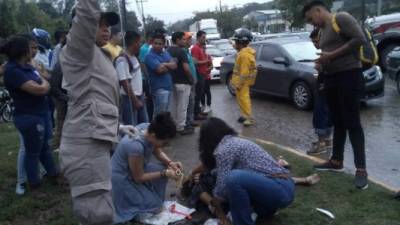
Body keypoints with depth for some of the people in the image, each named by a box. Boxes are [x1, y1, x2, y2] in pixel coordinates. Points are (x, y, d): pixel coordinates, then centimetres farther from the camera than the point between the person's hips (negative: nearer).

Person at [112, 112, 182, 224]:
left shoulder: (149, 128, -15)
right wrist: (165, 173, -20)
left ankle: (155, 200, 13)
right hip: (122, 179, -8)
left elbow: (158, 152, 5)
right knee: (153, 207, -7)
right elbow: (139, 178, -21)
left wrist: (170, 163, -12)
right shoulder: (136, 146, -37)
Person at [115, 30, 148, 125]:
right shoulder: (122, 60, -19)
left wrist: (141, 95, 18)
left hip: (139, 96, 9)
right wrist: (135, 100, -20)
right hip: (130, 99, -9)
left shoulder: (134, 57, 10)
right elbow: (125, 83, -21)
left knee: (145, 124, 16)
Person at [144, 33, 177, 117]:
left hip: (168, 86, 8)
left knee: (166, 113, 17)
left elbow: (174, 65, 2)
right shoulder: (150, 56, -11)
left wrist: (165, 64, -14)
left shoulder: (166, 53, 13)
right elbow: (160, 69, -22)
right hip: (159, 88, -8)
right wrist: (169, 67, -3)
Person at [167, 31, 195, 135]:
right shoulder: (181, 51, -15)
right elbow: (186, 68, -21)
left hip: (171, 82, 8)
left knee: (173, 105, 15)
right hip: (182, 82, -8)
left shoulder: (167, 51, 8)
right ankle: (181, 127, 7)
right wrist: (191, 79, -8)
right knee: (182, 106, 1)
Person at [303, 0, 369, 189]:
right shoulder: (323, 31, 18)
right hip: (331, 78, 9)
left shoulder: (341, 18, -7)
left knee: (352, 123, -8)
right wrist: (322, 63, 5)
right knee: (338, 122, 12)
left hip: (349, 76, -9)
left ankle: (361, 169, -4)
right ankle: (336, 161, 21)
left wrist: (331, 55, -17)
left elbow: (360, 39, -18)